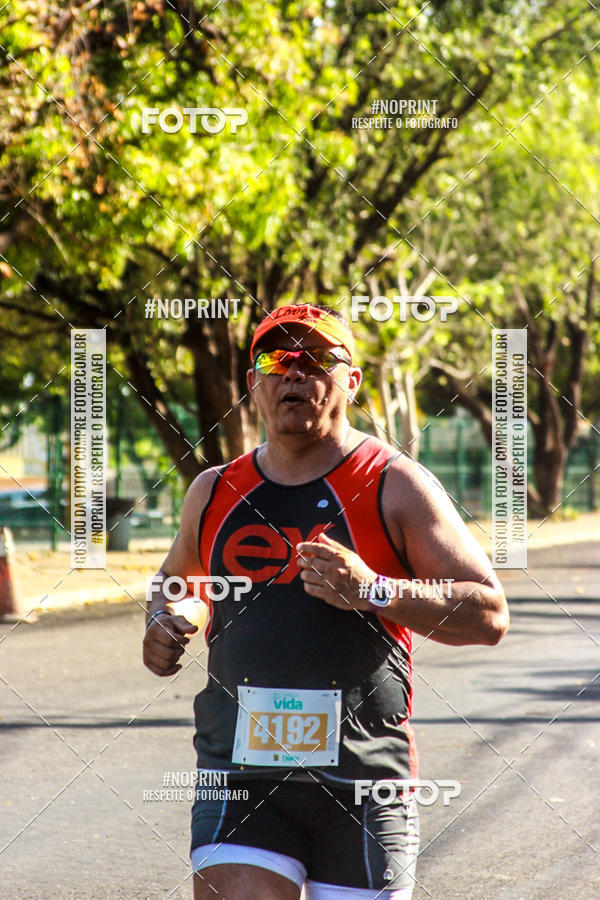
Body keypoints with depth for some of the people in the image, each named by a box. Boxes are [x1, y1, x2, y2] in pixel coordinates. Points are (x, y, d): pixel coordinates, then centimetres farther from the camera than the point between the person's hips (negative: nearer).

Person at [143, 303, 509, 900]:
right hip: (240, 771, 2)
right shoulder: (214, 494, 10)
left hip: (362, 782, -1)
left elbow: (489, 616, -5)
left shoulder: (395, 486, 0)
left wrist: (374, 592, -19)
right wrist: (160, 621, 8)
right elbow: (173, 577, 32)